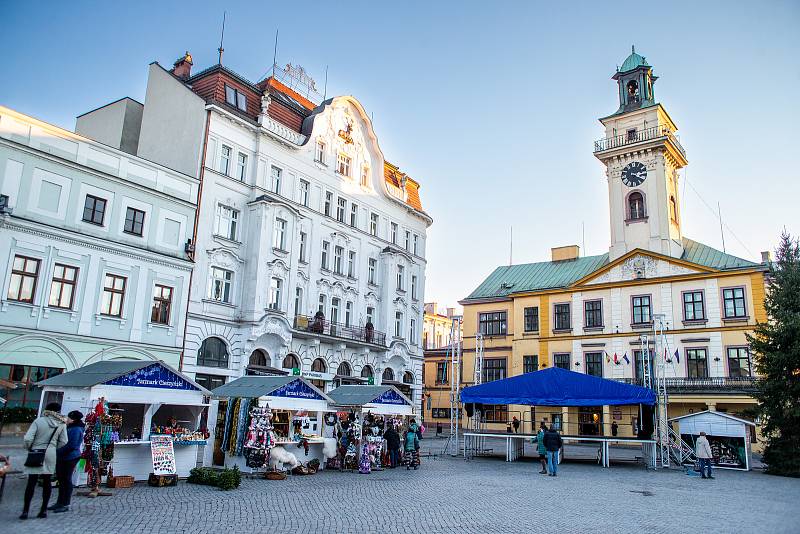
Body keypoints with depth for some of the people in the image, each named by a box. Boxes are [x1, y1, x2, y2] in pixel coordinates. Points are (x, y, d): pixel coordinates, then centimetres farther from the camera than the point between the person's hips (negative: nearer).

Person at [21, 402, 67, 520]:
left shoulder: (39, 421, -8)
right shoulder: (61, 424, 0)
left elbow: (28, 438, -12)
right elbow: (63, 442, 2)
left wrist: (29, 448, 5)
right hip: (51, 455, 2)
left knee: (31, 482, 2)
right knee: (47, 482, 10)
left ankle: (25, 511, 2)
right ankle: (44, 510, 14)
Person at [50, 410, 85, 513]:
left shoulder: (76, 429, -17)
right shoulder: (69, 428, 15)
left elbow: (72, 445, -22)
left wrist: (58, 451, -17)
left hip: (70, 458, -10)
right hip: (62, 458, 10)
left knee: (66, 480, -3)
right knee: (61, 479, 15)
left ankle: (66, 504, 5)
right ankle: (60, 502, 26)